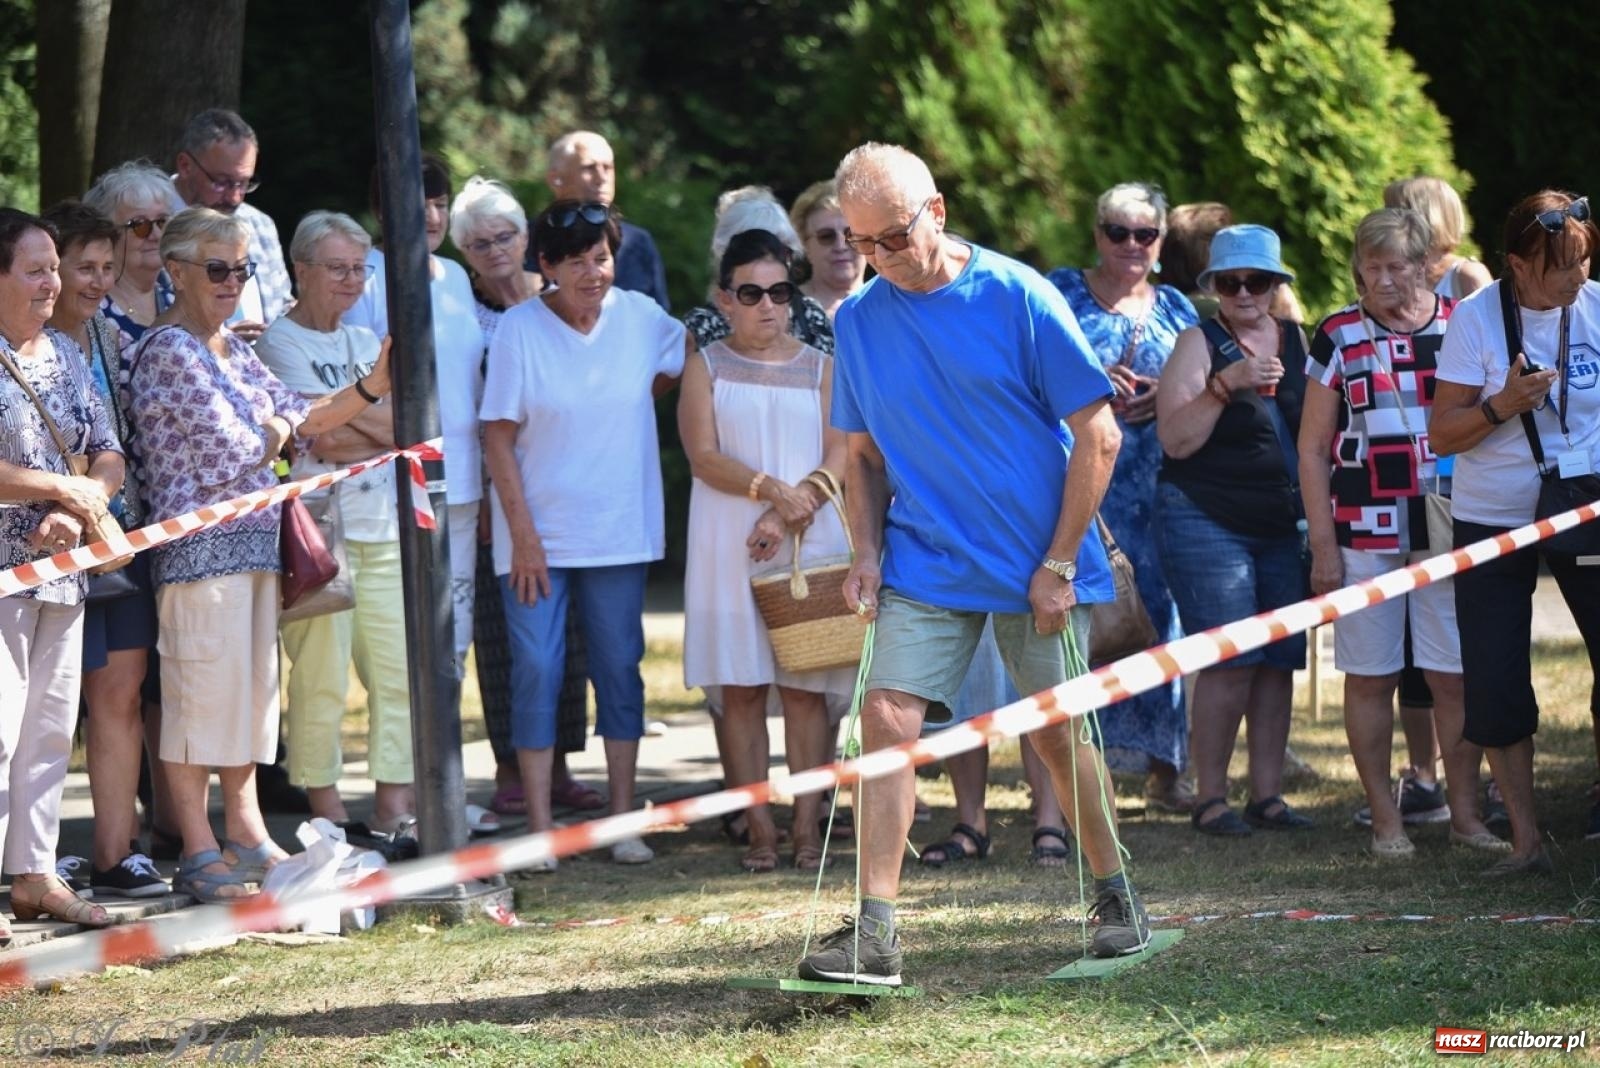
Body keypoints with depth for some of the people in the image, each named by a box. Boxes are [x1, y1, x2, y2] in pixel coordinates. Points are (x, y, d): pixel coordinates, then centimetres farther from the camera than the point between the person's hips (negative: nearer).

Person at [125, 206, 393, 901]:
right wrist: (273, 433, 5)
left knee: (253, 684, 12)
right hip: (200, 545, -9)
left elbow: (298, 417, 13)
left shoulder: (231, 349, 17)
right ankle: (199, 852, -2)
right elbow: (229, 451, -15)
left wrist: (374, 386, 1)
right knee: (202, 688, -6)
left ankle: (245, 832, 21)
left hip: (254, 538, 9)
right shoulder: (168, 351, -11)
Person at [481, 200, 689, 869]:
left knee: (620, 669, 6)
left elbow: (689, 359, 21)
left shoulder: (639, 317, -1)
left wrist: (637, 400, 8)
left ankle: (622, 820, 13)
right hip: (538, 532, -3)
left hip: (619, 532, 3)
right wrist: (524, 535, -13)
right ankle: (539, 829, 1)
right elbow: (499, 438, -8)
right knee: (536, 670, -4)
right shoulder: (518, 329, -9)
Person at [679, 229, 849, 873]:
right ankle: (759, 830, 3)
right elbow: (705, 457, -5)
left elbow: (840, 457, -1)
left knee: (804, 688, 0)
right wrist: (773, 490, -20)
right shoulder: (706, 368, 7)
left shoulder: (819, 369, 9)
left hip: (810, 546, 0)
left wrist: (788, 516, -15)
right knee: (740, 688, -1)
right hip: (729, 550, 0)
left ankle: (808, 828, 3)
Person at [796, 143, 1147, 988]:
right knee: (887, 721, -12)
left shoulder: (1017, 297, -10)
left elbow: (1097, 435, -7)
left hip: (1036, 566, -3)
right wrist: (867, 556, -1)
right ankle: (873, 933, -13)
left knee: (1058, 734, 6)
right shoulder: (858, 318, 2)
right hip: (923, 566, 3)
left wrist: (1059, 563, -10)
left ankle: (1116, 897, 27)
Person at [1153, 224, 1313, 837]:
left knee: (1279, 661, 3)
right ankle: (1209, 799, -4)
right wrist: (1227, 384, -23)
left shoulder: (1297, 341, 11)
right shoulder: (1200, 344, -3)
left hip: (1280, 527, 5)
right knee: (1230, 662, -11)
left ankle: (1267, 794, 10)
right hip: (1206, 521, -5)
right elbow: (1176, 439, -12)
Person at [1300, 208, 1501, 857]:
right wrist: (1323, 546, -1)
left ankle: (1465, 815, 9)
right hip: (1365, 531, 0)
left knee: (1455, 676, 0)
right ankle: (1385, 819, 10)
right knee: (1370, 677, 2)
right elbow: (1312, 448, 6)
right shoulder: (1340, 337, 4)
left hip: (1448, 531, 0)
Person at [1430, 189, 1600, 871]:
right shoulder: (1476, 318, -10)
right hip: (1492, 521, -1)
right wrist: (1503, 406, -24)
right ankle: (1525, 840, 10)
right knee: (1494, 687, -1)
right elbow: (1442, 435, -9)